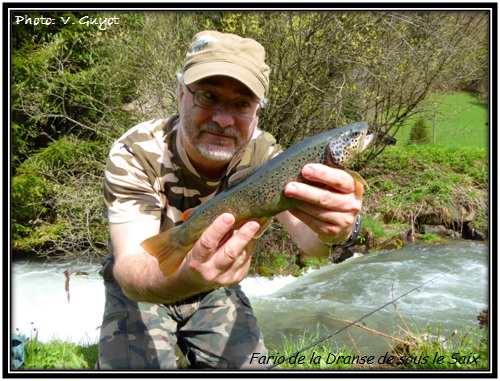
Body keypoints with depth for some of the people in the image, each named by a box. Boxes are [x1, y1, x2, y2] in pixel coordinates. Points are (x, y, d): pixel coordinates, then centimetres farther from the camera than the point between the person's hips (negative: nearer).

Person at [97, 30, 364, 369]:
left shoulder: (263, 153, -19)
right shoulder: (135, 154, -27)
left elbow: (309, 239, -33)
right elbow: (130, 270, -38)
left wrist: (335, 229, -57)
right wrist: (188, 274, -60)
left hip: (216, 290, 3)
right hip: (140, 292, -2)